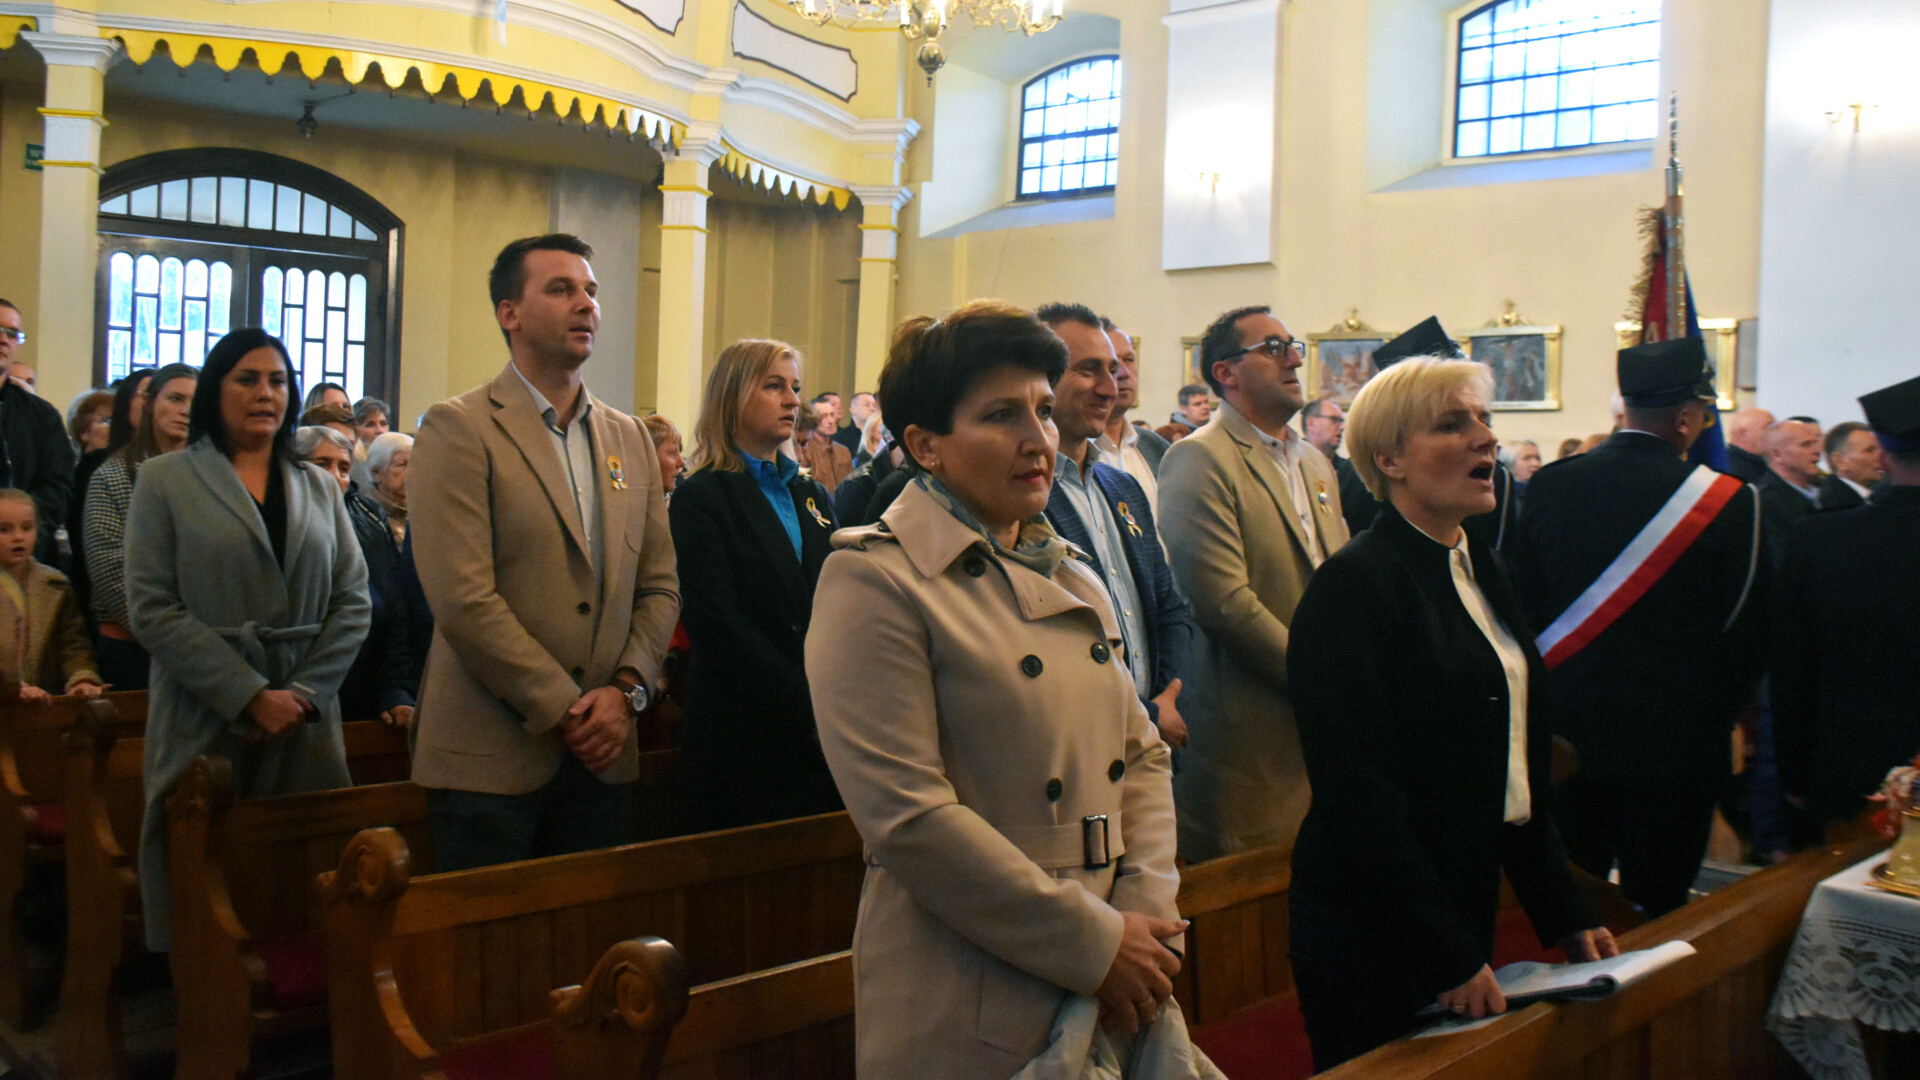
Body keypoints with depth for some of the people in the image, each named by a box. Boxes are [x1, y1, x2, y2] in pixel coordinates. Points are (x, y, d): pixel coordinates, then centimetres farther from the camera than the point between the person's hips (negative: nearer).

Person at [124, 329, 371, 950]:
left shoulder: (318, 488, 14)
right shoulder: (166, 481, 4)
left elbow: (353, 603, 7)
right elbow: (152, 610, -6)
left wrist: (304, 694, -8)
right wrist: (251, 697, -13)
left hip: (305, 723, 3)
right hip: (203, 725, -2)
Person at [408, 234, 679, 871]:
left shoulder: (629, 438, 13)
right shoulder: (458, 429, -6)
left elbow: (659, 587, 12)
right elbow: (462, 598, -15)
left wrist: (626, 689, -5)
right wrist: (565, 711, -13)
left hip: (602, 754, 5)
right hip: (491, 757, -5)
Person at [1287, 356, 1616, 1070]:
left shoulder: (1483, 571, 10)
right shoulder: (1354, 586, -17)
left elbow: (1521, 767, 15)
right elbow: (1359, 795, -21)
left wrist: (1566, 911, 11)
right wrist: (1449, 956, -18)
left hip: (1466, 915, 8)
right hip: (1373, 942, -8)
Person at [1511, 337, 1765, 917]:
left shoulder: (1549, 484, -4)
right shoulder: (1730, 501, -14)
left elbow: (1521, 603, 3)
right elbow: (1747, 630, -6)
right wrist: (1718, 717, 10)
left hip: (1566, 726, 4)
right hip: (1674, 739, -3)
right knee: (1655, 916, 9)